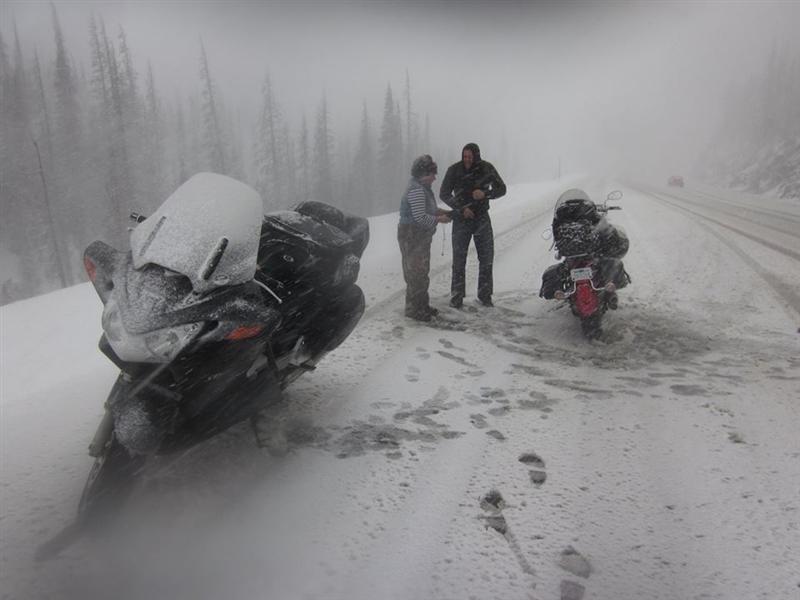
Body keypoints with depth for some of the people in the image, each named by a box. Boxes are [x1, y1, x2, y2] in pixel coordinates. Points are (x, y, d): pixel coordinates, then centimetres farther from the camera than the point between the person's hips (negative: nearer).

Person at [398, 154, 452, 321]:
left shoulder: (422, 187, 13)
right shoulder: (416, 190, -21)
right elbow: (421, 217, -27)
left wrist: (440, 211, 8)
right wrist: (439, 219, -14)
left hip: (421, 237, 11)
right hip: (412, 237, -11)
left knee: (422, 272, 18)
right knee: (416, 274, -3)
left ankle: (422, 305, 30)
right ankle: (413, 309, 8)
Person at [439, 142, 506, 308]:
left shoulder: (486, 168, -5)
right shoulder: (454, 170, -9)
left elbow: (501, 189, -2)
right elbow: (444, 194, -7)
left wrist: (485, 194, -21)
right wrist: (461, 209, -18)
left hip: (482, 218, 2)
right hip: (461, 218, -2)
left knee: (487, 258, 5)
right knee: (459, 260, -1)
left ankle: (485, 295, 18)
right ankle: (457, 297, 9)